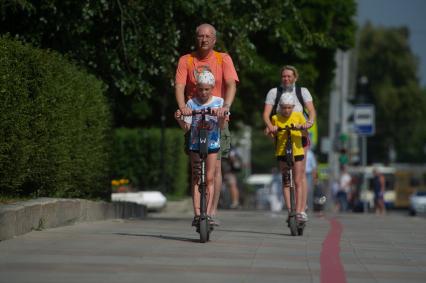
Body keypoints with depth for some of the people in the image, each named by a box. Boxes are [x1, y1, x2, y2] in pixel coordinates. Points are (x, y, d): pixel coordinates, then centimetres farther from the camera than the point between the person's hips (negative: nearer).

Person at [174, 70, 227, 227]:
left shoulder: (218, 102, -1)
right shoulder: (191, 103, -2)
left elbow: (221, 125, -12)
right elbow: (186, 127, -5)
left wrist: (222, 116, -33)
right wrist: (179, 119, -24)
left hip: (212, 143, 0)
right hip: (195, 144, 0)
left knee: (209, 178, -3)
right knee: (196, 178, -1)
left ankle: (208, 213, -2)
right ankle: (197, 213, -2)